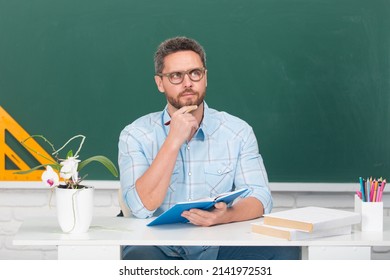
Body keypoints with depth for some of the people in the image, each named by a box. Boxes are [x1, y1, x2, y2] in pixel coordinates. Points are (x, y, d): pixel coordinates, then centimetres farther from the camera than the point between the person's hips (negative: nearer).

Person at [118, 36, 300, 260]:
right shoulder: (136, 135, 1)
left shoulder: (237, 131, 5)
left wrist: (225, 216, -28)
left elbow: (260, 198, -5)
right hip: (161, 247, -2)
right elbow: (142, 207, -13)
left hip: (220, 245, 2)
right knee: (138, 257, -38)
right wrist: (173, 141, -17)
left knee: (284, 253, -25)